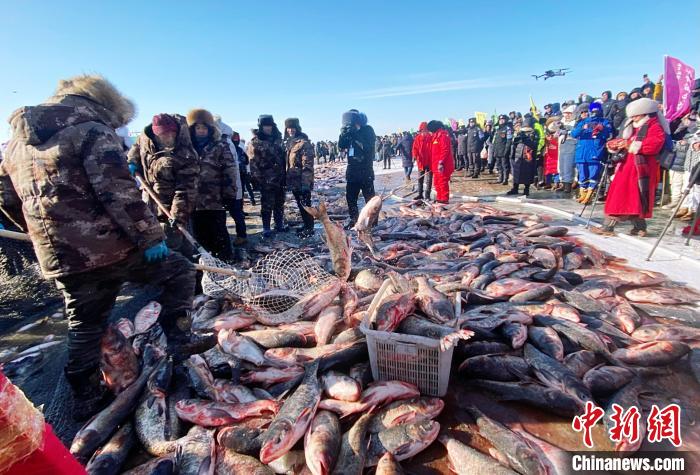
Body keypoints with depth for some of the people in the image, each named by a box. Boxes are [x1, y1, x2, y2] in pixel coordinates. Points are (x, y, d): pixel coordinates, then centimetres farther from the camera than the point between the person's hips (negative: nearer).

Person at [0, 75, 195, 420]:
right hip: (110, 248, -7)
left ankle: (84, 398, 31)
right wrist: (150, 236, -17)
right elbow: (118, 192, -19)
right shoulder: (92, 131, -7)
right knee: (178, 272, 11)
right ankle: (173, 339, 6)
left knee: (84, 325, 20)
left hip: (59, 259, 8)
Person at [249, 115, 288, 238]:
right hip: (266, 180, -5)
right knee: (267, 205, -1)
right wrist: (257, 179, -14)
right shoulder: (254, 142, -5)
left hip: (279, 179, 5)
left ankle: (279, 225, 26)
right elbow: (253, 163, -9)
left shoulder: (278, 139, 11)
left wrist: (285, 175, 11)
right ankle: (266, 229, 8)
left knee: (279, 203, 13)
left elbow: (284, 158, 15)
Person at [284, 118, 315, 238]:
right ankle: (306, 225, 28)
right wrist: (286, 179, 17)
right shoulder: (288, 142, 13)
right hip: (293, 181, 8)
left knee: (305, 205, 0)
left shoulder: (304, 143, -13)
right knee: (300, 205, 16)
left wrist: (305, 182, -22)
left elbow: (308, 165, -18)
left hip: (302, 182, -8)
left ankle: (309, 228, 10)